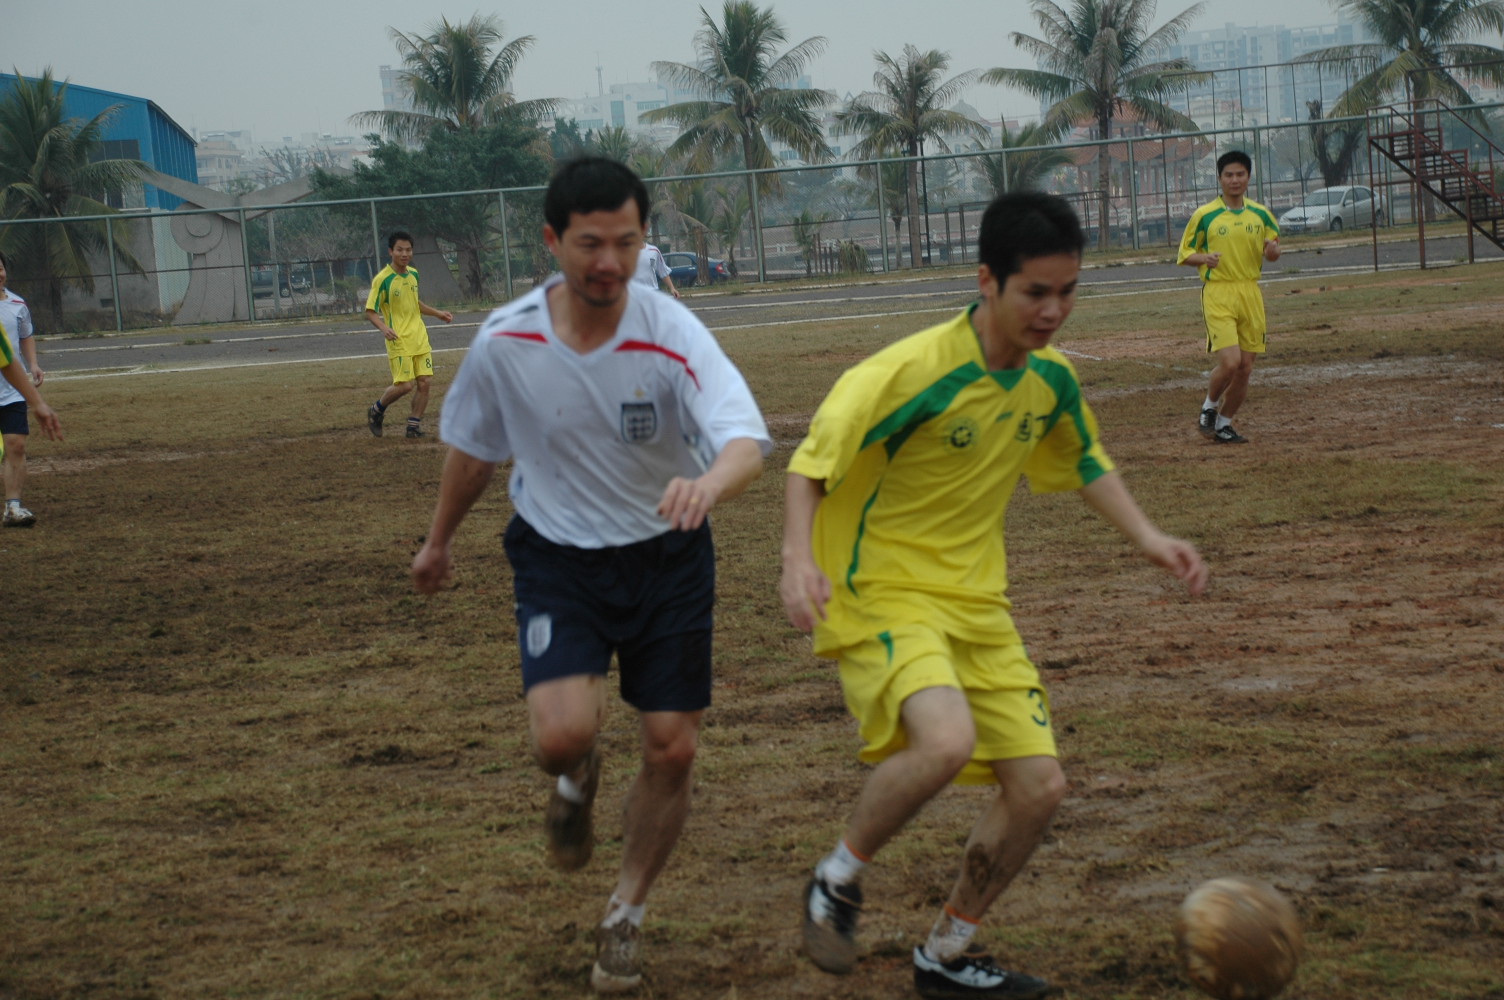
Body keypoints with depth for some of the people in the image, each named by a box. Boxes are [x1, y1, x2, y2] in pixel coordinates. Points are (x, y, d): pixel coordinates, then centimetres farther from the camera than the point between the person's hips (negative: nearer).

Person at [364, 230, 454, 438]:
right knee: (404, 385, -10)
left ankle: (414, 425, 10)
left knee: (424, 382, -1)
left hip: (420, 338, 6)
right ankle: (376, 411, 15)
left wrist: (437, 313, 20)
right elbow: (370, 312, -11)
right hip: (399, 341, -6)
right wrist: (384, 328, -28)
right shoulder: (382, 279, -12)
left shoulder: (413, 274, 9)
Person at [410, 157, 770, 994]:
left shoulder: (672, 335, -22)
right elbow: (472, 447, 5)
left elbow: (749, 443, -36)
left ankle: (626, 919, 26)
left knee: (673, 750, 0)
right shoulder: (506, 343, -15)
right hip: (557, 557, 0)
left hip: (667, 556, 0)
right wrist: (439, 541, 19)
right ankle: (577, 780, 19)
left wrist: (710, 482, -59)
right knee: (564, 729, -22)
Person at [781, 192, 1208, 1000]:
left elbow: (1082, 463, 23)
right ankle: (838, 879, -6)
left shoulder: (1051, 379, 2)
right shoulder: (913, 371, -20)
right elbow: (810, 462, -16)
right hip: (883, 593, -7)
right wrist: (799, 557, -31)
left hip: (976, 605, 7)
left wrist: (1147, 538, 12)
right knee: (946, 740, -33)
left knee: (1038, 785, 1)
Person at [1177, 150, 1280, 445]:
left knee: (1245, 368, 4)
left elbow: (1273, 252, 19)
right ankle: (1208, 408, 10)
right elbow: (1184, 254, 4)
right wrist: (1204, 258, -18)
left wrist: (1272, 250, -6)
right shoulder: (1205, 215, -1)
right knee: (1229, 362, -17)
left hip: (1250, 293, 4)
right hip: (1217, 294, -4)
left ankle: (1223, 424, 20)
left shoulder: (1261, 214, 9)